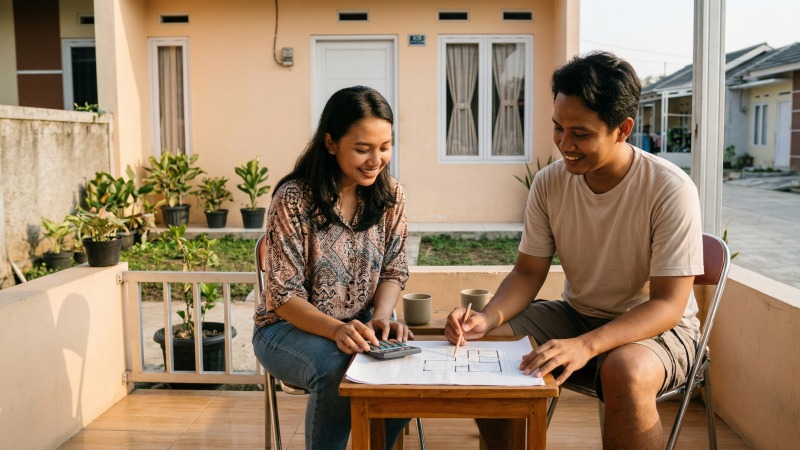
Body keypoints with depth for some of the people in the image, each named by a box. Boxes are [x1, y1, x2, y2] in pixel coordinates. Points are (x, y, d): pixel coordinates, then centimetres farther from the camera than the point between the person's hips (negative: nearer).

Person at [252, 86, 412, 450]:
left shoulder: (390, 196, -4)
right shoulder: (293, 199, -18)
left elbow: (393, 271, 3)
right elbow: (285, 295, -17)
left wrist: (382, 316, -19)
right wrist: (337, 329, -34)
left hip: (359, 325, 4)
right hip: (291, 326, -4)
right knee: (336, 369, -35)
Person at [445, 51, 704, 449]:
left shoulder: (670, 190, -21)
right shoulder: (549, 183, -7)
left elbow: (668, 304, -22)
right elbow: (528, 272, 0)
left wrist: (587, 345, -37)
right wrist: (487, 319, -21)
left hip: (655, 326, -4)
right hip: (575, 314, 5)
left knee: (626, 372, -37)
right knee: (479, 345, -13)